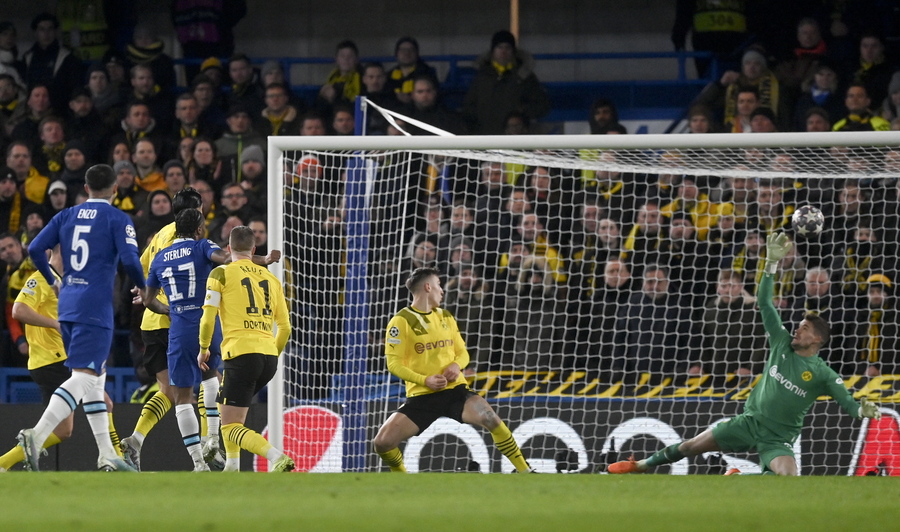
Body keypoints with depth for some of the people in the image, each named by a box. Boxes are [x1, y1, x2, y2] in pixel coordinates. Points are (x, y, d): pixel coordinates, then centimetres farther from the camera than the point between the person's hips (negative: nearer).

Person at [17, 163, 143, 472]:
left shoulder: (67, 216, 12)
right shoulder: (117, 219, -3)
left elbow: (35, 248, 5)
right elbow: (130, 259, -14)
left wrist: (53, 281, 20)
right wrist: (142, 287, 5)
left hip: (67, 305, 7)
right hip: (96, 308, -7)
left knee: (96, 376, 16)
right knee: (84, 377, -12)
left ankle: (107, 454, 18)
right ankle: (37, 435, -30)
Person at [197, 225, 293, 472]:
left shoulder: (221, 274, 2)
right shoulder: (271, 278, 16)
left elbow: (207, 319, -4)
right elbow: (285, 327, 17)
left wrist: (203, 349, 12)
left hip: (242, 354, -6)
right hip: (269, 357, 6)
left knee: (231, 427, -6)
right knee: (226, 403, 29)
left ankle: (277, 457, -28)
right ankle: (232, 466, 22)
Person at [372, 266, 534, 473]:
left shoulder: (446, 317, 13)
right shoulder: (401, 322, -5)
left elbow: (462, 352, 17)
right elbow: (394, 364, -8)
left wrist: (457, 365, -7)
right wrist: (425, 380, -21)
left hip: (454, 389, 3)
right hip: (421, 395, -3)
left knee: (491, 419, -24)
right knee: (382, 442, -16)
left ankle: (525, 472, -13)